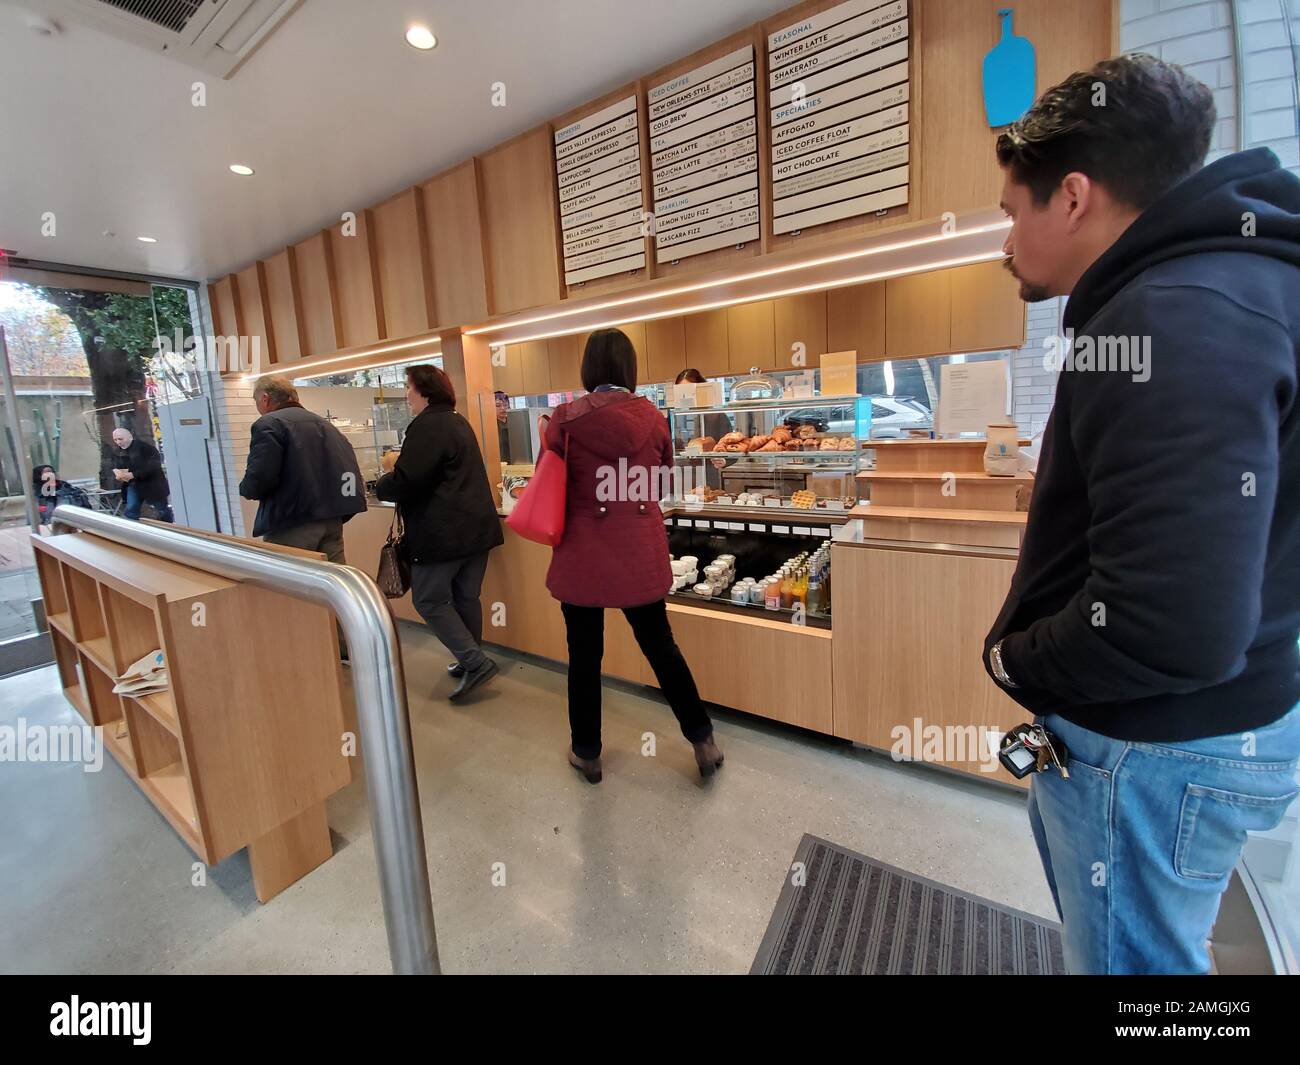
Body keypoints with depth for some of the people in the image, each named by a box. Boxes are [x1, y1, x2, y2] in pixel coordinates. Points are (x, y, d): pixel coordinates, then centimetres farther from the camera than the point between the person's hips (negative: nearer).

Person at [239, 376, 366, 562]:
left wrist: (245, 489, 5)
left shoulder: (268, 424, -6)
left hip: (292, 524, -6)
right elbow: (350, 468, 10)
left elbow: (259, 479, -16)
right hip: (333, 520, 7)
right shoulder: (323, 423, 17)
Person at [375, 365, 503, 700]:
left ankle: (475, 663, -3)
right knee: (466, 597, 15)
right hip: (477, 527, 9)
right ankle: (470, 662, 26)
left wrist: (380, 486, 2)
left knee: (428, 600, 1)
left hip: (443, 533, -9)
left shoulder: (427, 426, -13)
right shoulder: (459, 423, 18)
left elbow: (405, 481, -19)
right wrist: (398, 469, 20)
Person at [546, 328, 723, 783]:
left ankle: (586, 753, 30)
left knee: (584, 657, 13)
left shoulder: (565, 418, -9)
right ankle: (703, 741, 28)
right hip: (641, 553, 3)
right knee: (661, 647, 17)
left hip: (584, 555, -2)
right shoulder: (653, 417, -1)